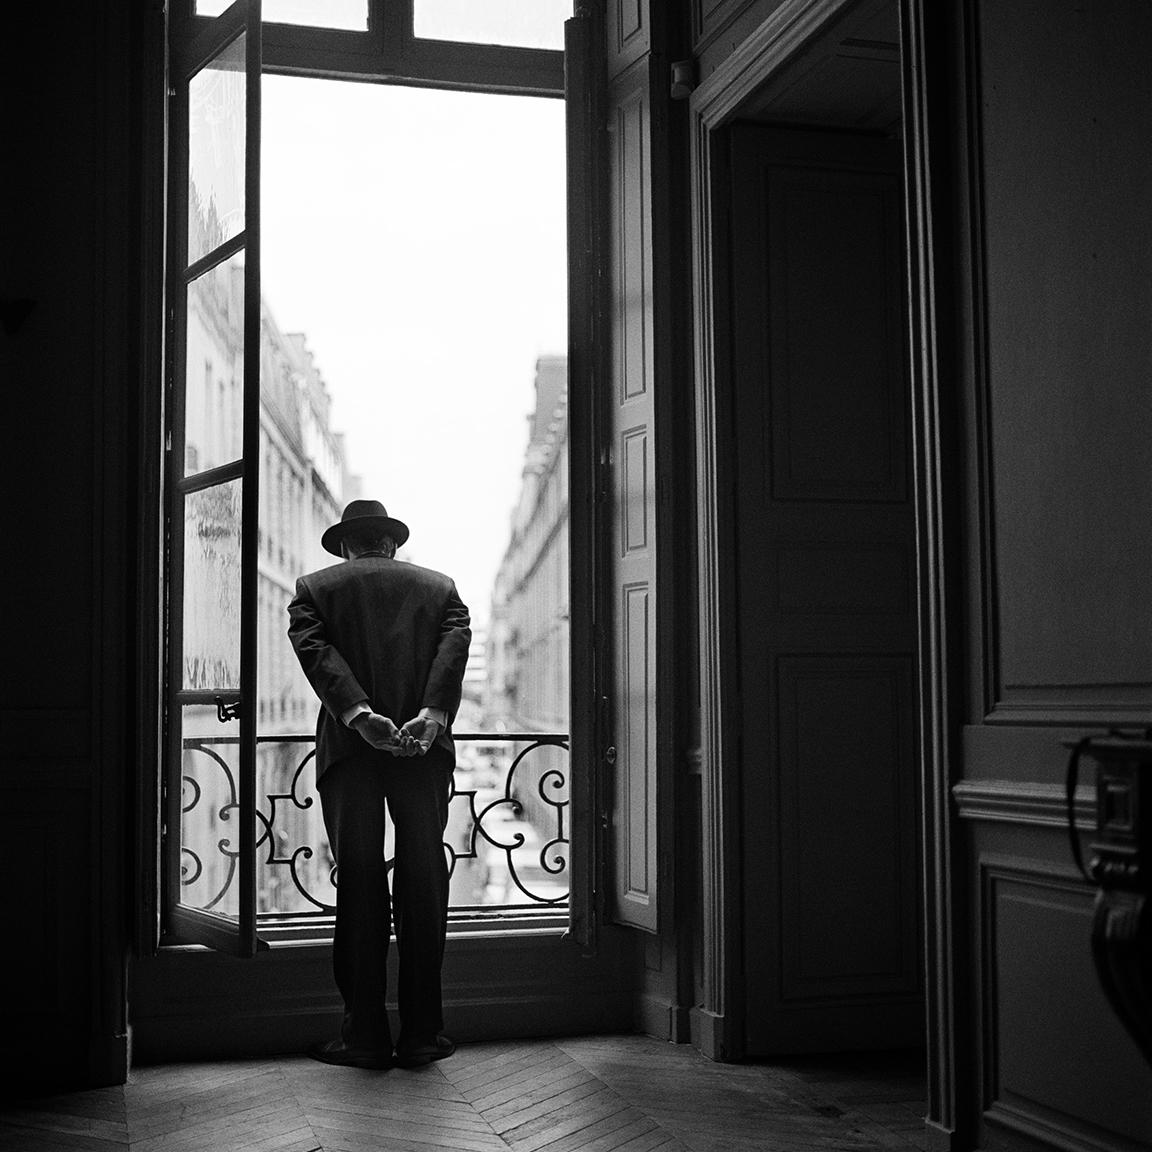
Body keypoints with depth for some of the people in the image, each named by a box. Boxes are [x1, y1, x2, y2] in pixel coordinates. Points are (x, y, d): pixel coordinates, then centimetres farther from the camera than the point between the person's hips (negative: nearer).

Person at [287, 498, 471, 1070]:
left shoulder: (314, 588, 14)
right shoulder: (440, 586, 18)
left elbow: (315, 650, -5)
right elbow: (454, 644, -1)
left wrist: (359, 715, -15)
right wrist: (431, 716, -13)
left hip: (349, 746, -1)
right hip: (425, 749, 1)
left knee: (359, 889, 2)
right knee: (423, 886, 5)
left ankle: (366, 1037, 4)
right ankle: (420, 1033, 7)